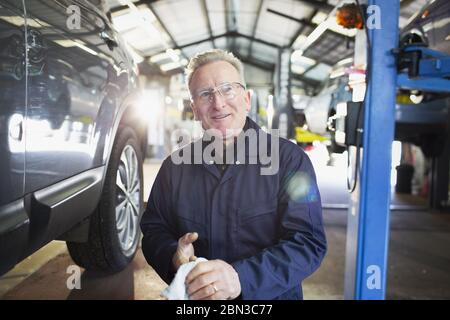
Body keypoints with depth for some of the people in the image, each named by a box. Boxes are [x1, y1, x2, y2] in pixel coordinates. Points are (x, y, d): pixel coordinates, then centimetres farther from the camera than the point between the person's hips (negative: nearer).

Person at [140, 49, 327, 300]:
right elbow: (153, 230, 2)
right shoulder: (175, 166, -4)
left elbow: (309, 242, -21)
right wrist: (173, 256, -20)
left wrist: (241, 277, -34)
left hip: (270, 295, -2)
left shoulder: (289, 159, -15)